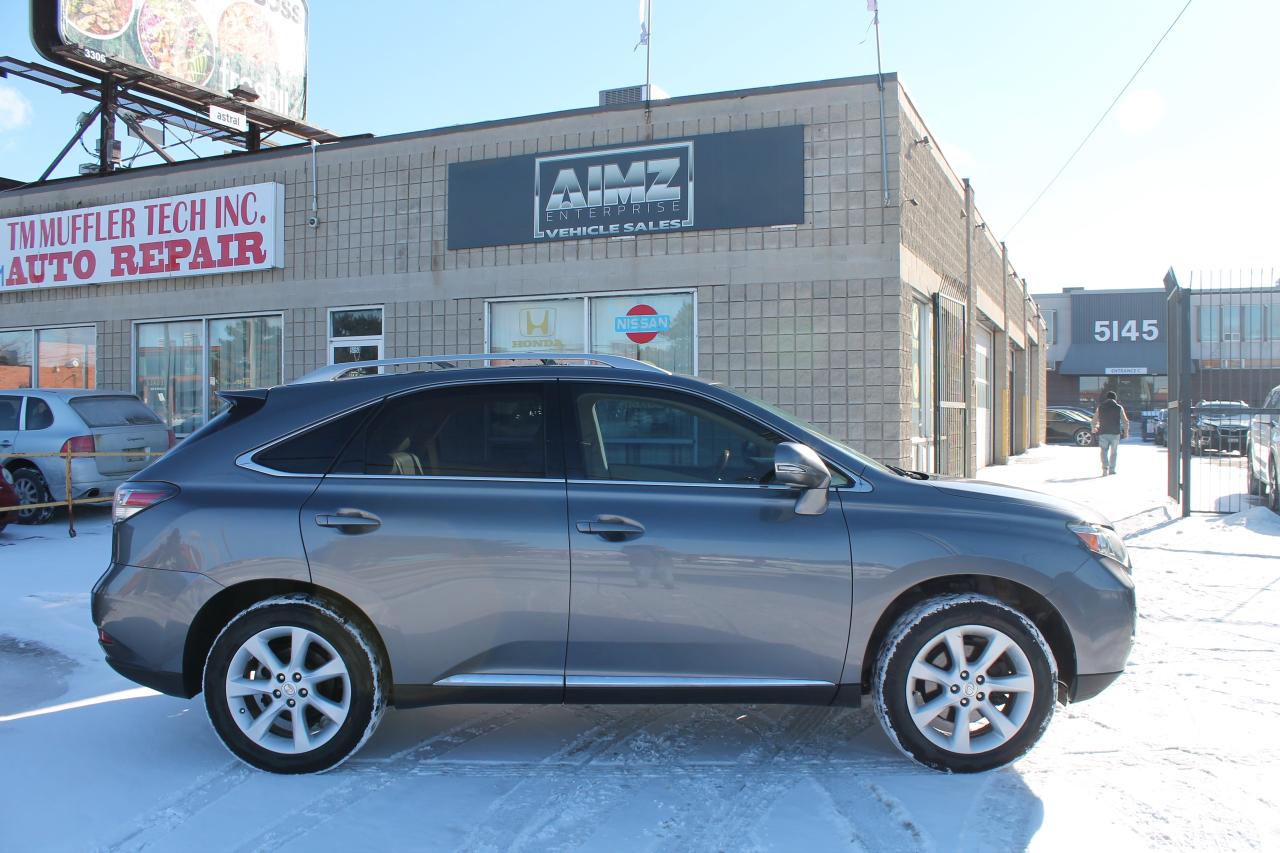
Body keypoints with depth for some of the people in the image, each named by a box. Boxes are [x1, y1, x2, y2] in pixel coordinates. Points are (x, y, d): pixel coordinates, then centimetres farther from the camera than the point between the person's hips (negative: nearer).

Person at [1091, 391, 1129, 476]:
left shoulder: (1100, 407, 3)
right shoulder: (1119, 408, 1)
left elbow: (1094, 420, 8)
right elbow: (1125, 421, 2)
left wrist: (1094, 429, 26)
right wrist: (1126, 432, 13)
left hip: (1103, 433, 0)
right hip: (1115, 433, 0)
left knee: (1104, 451, 5)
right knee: (1114, 452, 14)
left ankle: (1105, 468, -14)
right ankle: (1112, 469, 17)